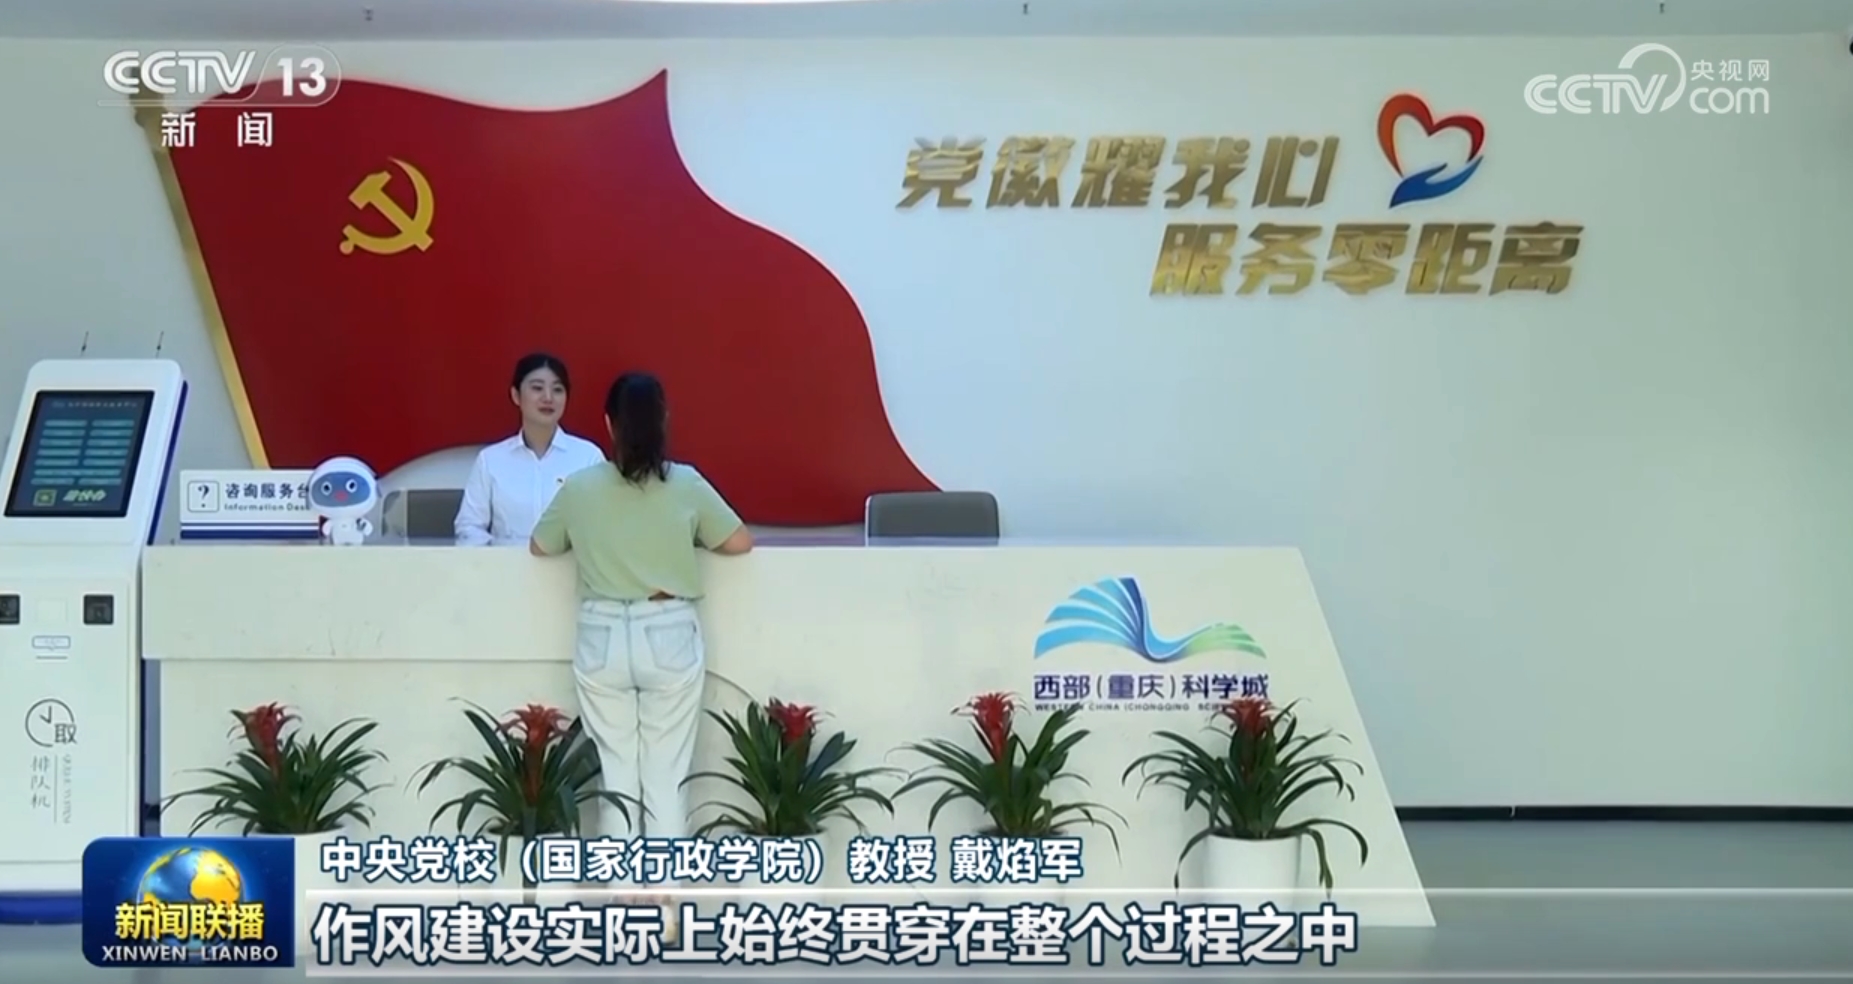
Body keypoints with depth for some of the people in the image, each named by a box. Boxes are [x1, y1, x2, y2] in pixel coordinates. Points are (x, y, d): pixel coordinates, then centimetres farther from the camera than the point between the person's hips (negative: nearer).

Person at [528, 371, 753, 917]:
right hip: (669, 638, -1)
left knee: (617, 774, 9)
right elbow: (740, 542, 3)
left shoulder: (580, 488, -3)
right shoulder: (686, 484, -6)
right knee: (666, 777, 6)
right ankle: (663, 905, 10)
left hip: (603, 640, 1)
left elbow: (540, 547, 12)